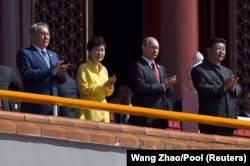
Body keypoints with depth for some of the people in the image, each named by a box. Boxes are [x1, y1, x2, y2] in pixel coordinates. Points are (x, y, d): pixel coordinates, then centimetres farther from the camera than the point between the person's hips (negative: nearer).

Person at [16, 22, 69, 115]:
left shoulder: (53, 55, 21)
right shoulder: (24, 53, 1)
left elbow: (61, 80, 19)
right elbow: (26, 73, -14)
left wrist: (61, 73, -6)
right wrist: (49, 71, -20)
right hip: (35, 105, -6)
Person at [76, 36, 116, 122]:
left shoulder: (104, 70, 14)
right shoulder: (83, 68, -3)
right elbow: (83, 89, -13)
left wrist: (110, 86, -6)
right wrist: (103, 85, -14)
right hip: (89, 110, -6)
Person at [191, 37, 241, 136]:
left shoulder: (228, 71, 21)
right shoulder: (199, 70, 0)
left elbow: (238, 91, 13)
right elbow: (203, 90, -14)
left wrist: (232, 87, -10)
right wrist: (224, 87, -20)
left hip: (229, 119, 7)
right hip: (210, 121, -7)